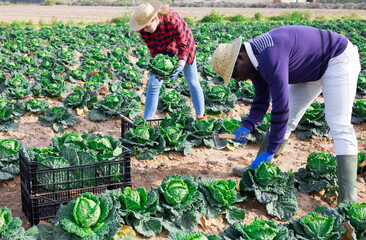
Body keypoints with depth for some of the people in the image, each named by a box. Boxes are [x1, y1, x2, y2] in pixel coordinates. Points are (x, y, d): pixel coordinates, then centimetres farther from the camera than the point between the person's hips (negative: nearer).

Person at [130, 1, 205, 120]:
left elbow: (183, 47, -31)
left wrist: (180, 66, -47)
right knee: (153, 84, -4)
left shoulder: (173, 20, -40)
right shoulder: (143, 28, -28)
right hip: (162, 50, 3)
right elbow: (153, 49, -18)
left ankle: (200, 116, 20)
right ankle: (146, 120, 3)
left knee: (192, 82, 4)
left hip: (183, 43, -3)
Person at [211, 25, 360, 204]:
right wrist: (247, 127, -10)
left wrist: (270, 151, -29)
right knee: (287, 119, 8)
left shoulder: (270, 57, -35)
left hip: (338, 60, -10)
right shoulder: (254, 59, -4)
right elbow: (262, 99, 6)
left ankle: (348, 199, -21)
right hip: (312, 70, 10)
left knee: (339, 126, -18)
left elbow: (281, 106, -36)